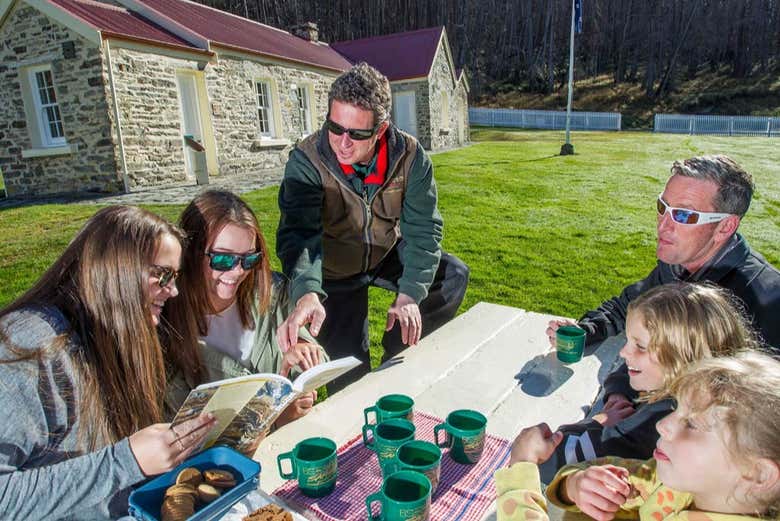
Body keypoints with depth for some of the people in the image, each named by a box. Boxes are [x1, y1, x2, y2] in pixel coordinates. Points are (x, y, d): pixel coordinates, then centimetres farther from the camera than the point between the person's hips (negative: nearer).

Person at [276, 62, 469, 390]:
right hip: (335, 273, -3)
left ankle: (397, 358, 4)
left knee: (453, 275, -11)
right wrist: (307, 294, -59)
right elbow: (298, 234, -39)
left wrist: (410, 294, -31)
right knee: (350, 369, -6)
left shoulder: (410, 157, -20)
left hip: (388, 255, 3)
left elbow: (422, 229, -19)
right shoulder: (306, 161, -28)